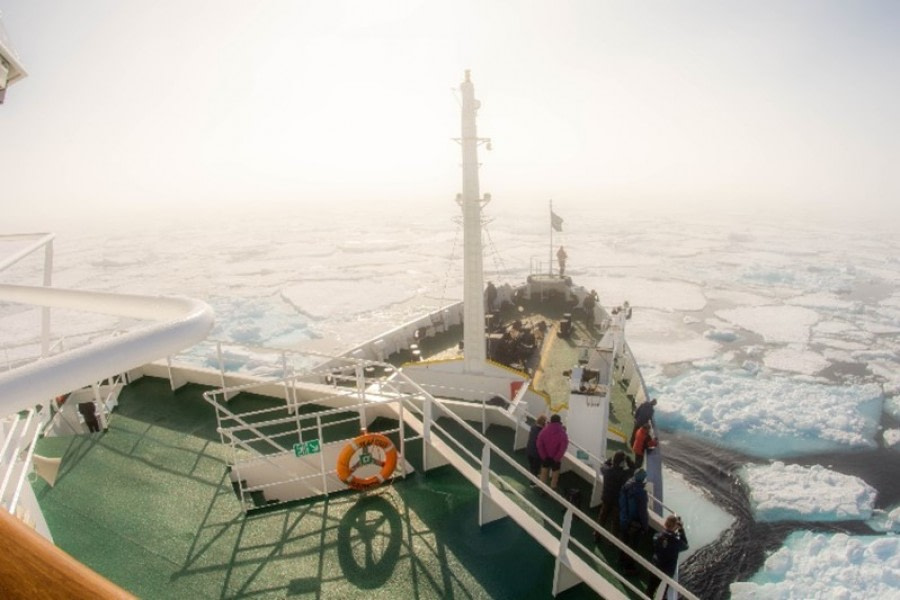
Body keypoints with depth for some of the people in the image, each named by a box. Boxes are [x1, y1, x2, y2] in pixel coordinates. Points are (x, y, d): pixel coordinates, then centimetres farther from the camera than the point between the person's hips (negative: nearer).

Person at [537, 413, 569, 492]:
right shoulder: (563, 434, -15)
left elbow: (539, 445, -10)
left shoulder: (544, 431, -9)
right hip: (556, 458, -2)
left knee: (543, 474, 18)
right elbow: (563, 448, -19)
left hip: (545, 457, 2)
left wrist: (543, 456, -3)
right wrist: (557, 458, -11)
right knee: (555, 476, 12)